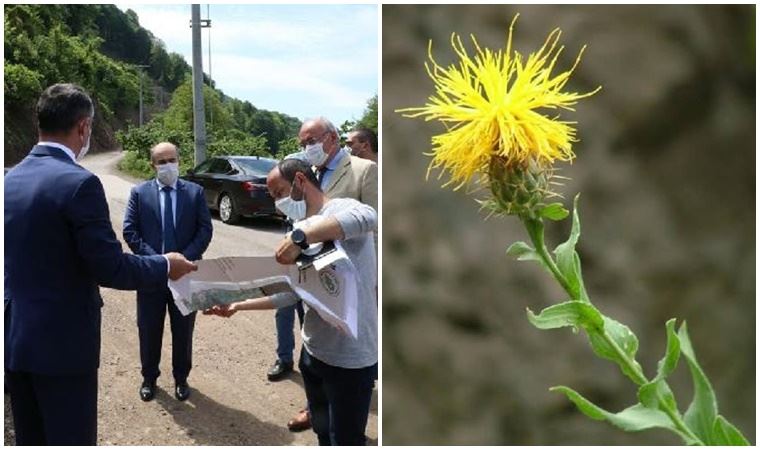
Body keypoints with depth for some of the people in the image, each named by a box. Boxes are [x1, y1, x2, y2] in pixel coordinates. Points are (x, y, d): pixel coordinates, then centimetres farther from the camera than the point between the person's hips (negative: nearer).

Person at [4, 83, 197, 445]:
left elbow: (28, 257, 14)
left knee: (30, 439, 20)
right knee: (70, 439, 6)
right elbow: (110, 269, -20)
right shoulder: (79, 183, -19)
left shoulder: (10, 180, 5)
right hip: (62, 341, -8)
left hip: (14, 337, 8)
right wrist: (166, 265, -5)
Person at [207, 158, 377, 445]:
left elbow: (368, 217, -43)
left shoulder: (340, 210, -17)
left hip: (349, 358, -9)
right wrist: (239, 305, 11)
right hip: (314, 351, 9)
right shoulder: (305, 230, 11)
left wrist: (299, 237, -44)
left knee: (345, 439, 8)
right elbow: (292, 292, 14)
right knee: (322, 430, 25)